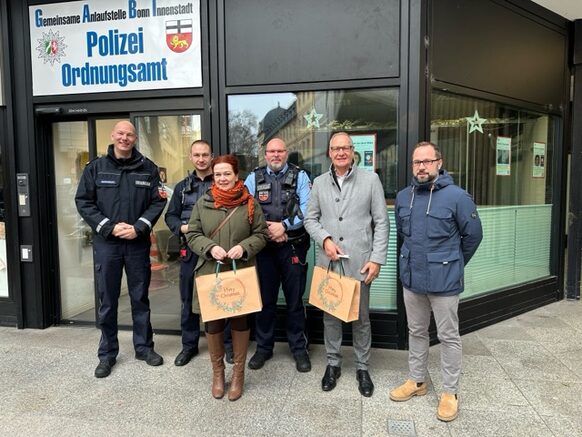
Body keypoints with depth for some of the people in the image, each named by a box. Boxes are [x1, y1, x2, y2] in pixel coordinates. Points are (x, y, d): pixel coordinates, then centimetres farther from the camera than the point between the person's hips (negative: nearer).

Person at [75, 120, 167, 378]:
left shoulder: (148, 168, 3)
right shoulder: (96, 167, 3)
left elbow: (158, 202, -1)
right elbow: (83, 202, -1)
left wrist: (139, 227, -13)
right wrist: (109, 227, -12)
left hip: (138, 243, 0)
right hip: (106, 243, 0)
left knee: (140, 298, 11)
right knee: (107, 301, 9)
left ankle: (144, 347, 26)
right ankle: (107, 354, 23)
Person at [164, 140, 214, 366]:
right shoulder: (182, 186, 14)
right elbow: (170, 216, 15)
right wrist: (181, 227, -4)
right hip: (190, 249, 4)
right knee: (189, 298, 11)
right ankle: (189, 345, 25)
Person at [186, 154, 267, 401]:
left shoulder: (250, 203, 0)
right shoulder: (203, 203, 4)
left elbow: (261, 234, 1)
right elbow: (192, 235, 3)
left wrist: (244, 247, -17)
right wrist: (210, 248, -15)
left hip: (241, 272, -1)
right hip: (210, 272, 1)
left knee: (240, 320, 9)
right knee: (213, 322, 8)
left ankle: (238, 373, 27)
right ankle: (217, 371, 29)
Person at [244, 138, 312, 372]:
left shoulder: (299, 176, 3)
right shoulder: (254, 178, 8)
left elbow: (307, 208, -8)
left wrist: (283, 226, -16)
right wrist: (267, 230, -11)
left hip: (293, 247, -1)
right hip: (263, 247, 2)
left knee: (295, 300, 8)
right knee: (264, 299, 12)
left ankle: (299, 348, 23)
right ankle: (263, 347, 28)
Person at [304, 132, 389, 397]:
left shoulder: (370, 179, -1)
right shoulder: (319, 182, 7)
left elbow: (381, 222, -2)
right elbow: (310, 218, 9)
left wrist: (377, 258, -8)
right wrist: (325, 239, -9)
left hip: (359, 262, -2)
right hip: (328, 261, 3)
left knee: (361, 317, 9)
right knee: (330, 315, 13)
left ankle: (362, 367, 28)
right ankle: (333, 363, 30)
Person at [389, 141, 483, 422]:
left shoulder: (456, 196, -13)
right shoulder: (403, 197, 2)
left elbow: (473, 235, -3)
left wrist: (454, 263, 7)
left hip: (444, 280, -5)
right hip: (411, 278, 5)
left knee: (448, 337, 8)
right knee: (416, 332, 18)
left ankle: (450, 392, 24)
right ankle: (417, 381, 35)